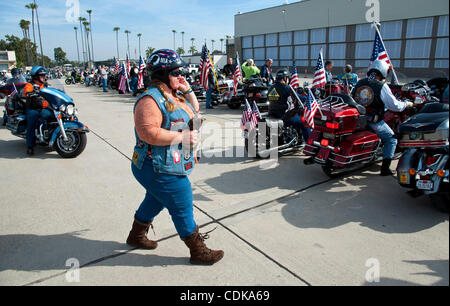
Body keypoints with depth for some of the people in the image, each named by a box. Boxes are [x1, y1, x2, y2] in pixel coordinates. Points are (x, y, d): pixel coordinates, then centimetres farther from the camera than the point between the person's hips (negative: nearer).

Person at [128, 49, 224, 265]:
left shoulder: (174, 95, 10)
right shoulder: (151, 99, -22)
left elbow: (194, 113, 20)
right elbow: (147, 132, -31)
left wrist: (188, 90, 6)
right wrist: (183, 136, -27)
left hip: (165, 166, 11)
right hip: (160, 169, -11)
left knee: (156, 201, 27)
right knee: (183, 208, 1)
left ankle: (136, 236, 49)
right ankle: (198, 252, 18)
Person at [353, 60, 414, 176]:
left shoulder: (359, 83, 5)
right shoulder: (382, 86, -11)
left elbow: (353, 99, 18)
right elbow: (394, 105, -10)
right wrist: (406, 104, 10)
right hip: (374, 122, -6)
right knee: (392, 139, 11)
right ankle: (385, 168, 5)